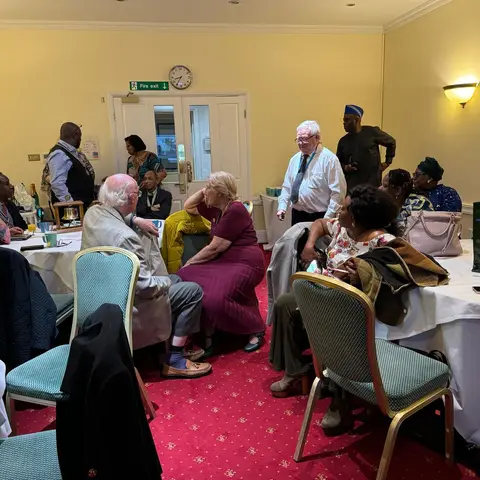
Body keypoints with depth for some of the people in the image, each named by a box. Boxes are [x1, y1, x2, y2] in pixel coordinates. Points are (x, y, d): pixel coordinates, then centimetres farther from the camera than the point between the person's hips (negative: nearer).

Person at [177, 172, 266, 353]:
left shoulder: (235, 210, -17)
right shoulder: (216, 209, 12)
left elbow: (215, 248, -17)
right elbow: (188, 207, 26)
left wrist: (190, 262, -6)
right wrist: (202, 192, 10)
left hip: (246, 263, -9)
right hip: (225, 261, 10)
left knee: (216, 299, -30)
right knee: (186, 277, -9)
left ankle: (256, 329, -6)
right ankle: (205, 330, -3)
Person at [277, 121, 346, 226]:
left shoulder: (329, 159, -11)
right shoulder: (295, 159, 10)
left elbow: (338, 192, -14)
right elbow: (287, 186, 16)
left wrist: (328, 218, -17)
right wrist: (282, 207, 4)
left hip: (318, 217, -6)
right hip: (297, 215, 6)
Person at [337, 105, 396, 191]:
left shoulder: (372, 132, -2)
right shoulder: (343, 141, 8)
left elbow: (391, 142, 11)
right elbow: (338, 162, 16)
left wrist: (387, 162, 8)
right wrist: (345, 167, -5)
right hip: (351, 185, 3)